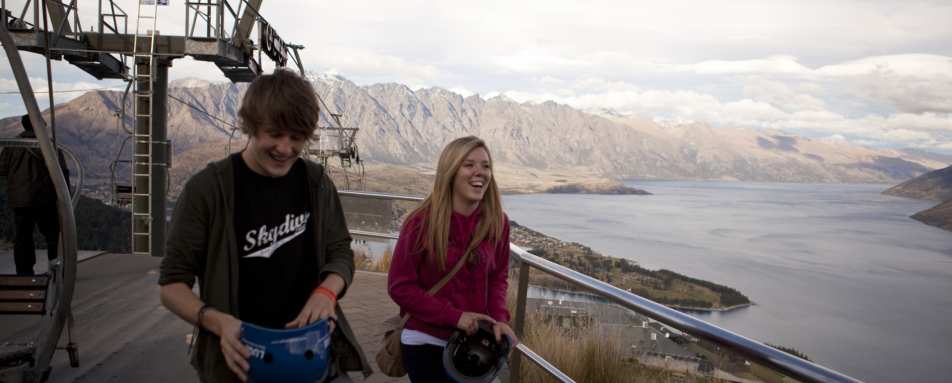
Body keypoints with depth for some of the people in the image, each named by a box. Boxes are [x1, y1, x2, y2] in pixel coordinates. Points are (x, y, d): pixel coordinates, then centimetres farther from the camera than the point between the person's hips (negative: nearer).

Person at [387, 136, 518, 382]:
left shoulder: (497, 223, -6)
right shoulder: (422, 223, -16)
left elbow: (498, 277, 6)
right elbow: (400, 286, -13)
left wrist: (499, 318, -13)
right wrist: (455, 317, -18)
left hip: (475, 342, 3)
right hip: (426, 342, -3)